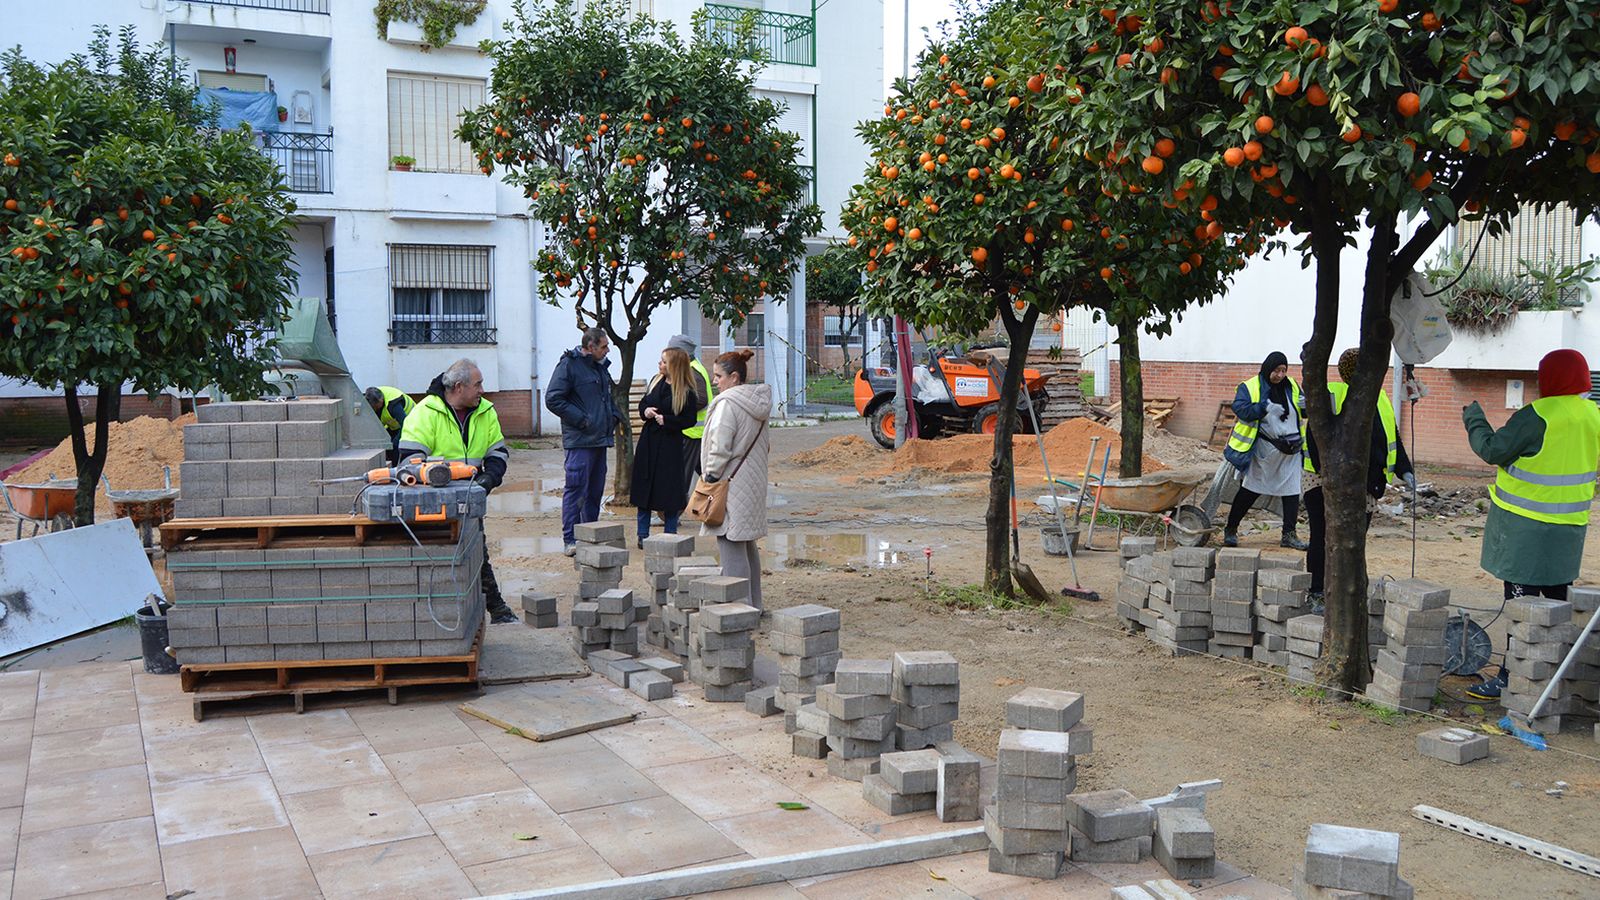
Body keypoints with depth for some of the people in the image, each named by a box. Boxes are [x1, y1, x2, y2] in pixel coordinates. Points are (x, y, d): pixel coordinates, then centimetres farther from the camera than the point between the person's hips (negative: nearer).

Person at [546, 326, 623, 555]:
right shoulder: (569, 365, -8)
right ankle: (571, 540, -5)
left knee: (595, 490, 13)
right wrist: (581, 419, -17)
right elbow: (553, 399, -15)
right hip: (580, 440, -8)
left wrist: (614, 416, 13)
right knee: (576, 489, -8)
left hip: (600, 439, 9)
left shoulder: (601, 367, 18)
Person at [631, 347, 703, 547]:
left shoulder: (687, 392, -9)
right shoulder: (656, 381, 8)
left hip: (670, 444, -5)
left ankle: (670, 535, 13)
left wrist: (667, 420, -18)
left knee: (669, 489, -1)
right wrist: (645, 411, -4)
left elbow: (689, 420, -10)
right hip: (648, 440, 5)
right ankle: (643, 535, 16)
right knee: (644, 486, 7)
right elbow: (643, 403, 17)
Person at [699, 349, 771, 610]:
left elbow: (720, 448, -20)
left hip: (731, 484, -9)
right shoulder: (758, 401, 10)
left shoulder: (727, 404, -16)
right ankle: (753, 604, 24)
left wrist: (710, 477, -9)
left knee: (731, 548, -6)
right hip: (754, 483, 9)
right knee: (748, 546, 17)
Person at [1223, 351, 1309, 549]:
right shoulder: (1249, 387, -5)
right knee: (1250, 490, 4)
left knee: (1292, 491, 2)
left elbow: (1303, 413, 15)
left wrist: (1306, 405, -9)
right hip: (1265, 449, -4)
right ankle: (1230, 530, 16)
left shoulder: (1292, 386, 9)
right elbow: (1240, 408, -20)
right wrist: (1266, 407, -33)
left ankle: (1289, 535, 9)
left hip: (1291, 450, 4)